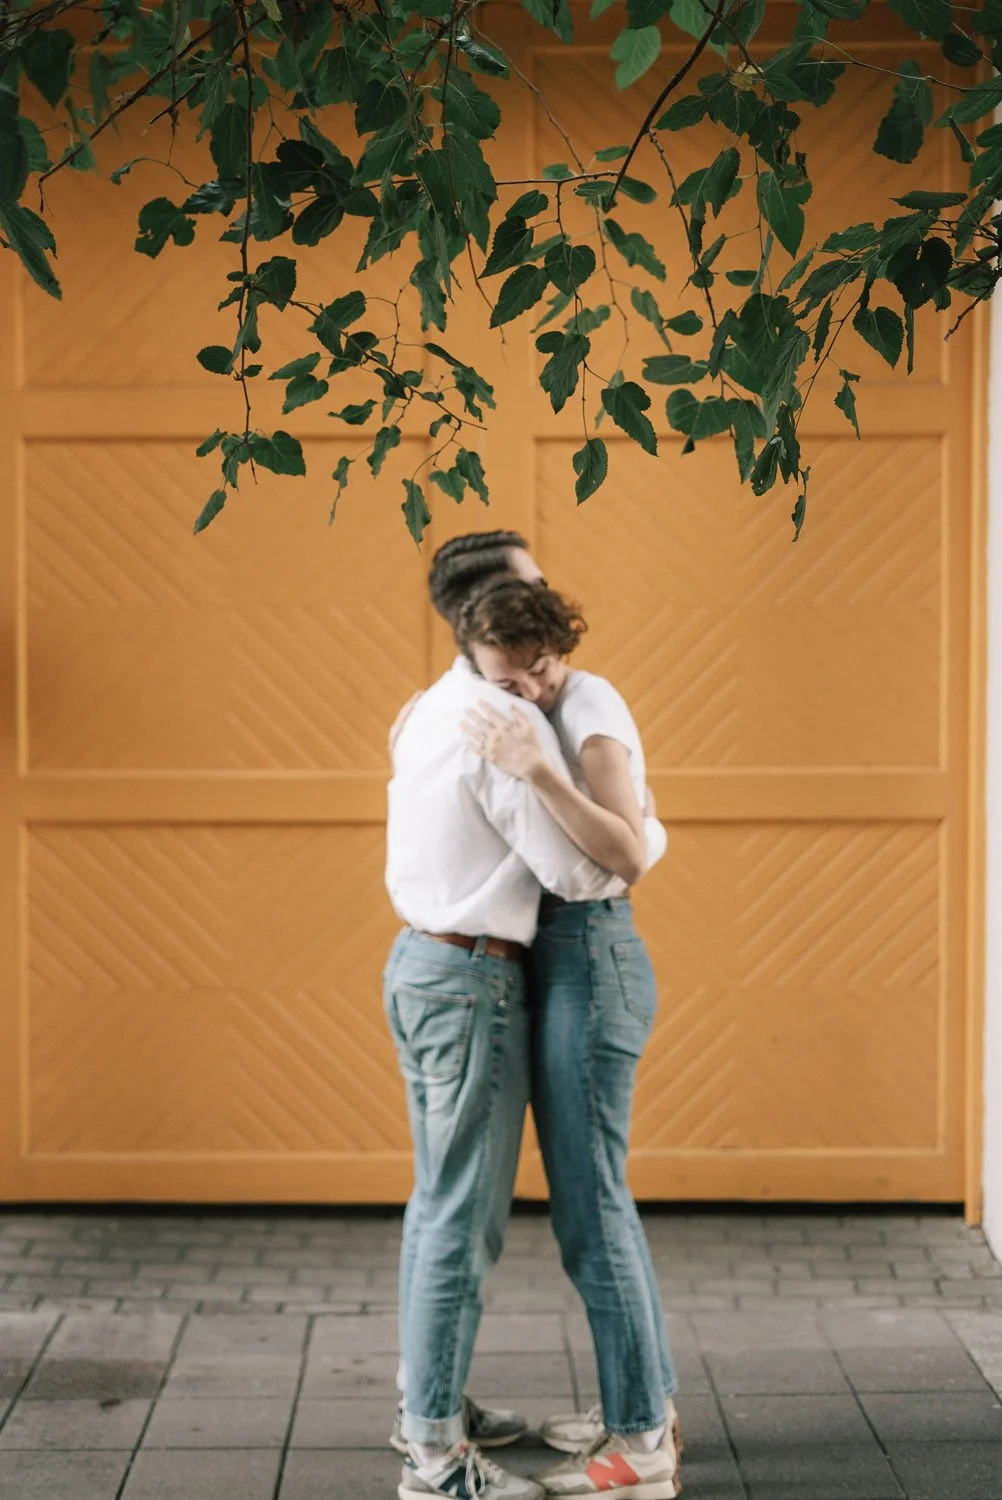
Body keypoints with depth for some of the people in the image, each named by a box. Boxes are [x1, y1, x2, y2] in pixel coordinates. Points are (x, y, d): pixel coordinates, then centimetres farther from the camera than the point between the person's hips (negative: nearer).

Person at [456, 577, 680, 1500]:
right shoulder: (560, 713, 13)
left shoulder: (590, 707, -15)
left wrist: (534, 771, -34)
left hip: (589, 965, -10)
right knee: (597, 1197, 16)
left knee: (588, 1205, -6)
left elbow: (628, 853, -26)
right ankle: (649, 1407, 26)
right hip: (570, 964, 10)